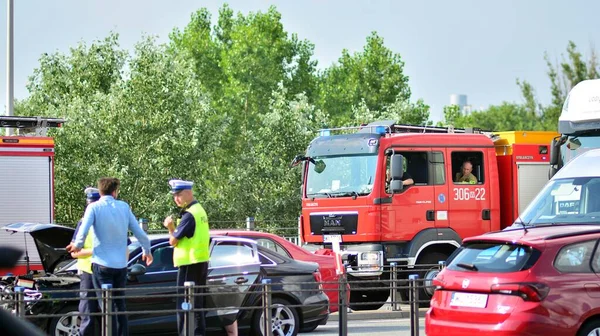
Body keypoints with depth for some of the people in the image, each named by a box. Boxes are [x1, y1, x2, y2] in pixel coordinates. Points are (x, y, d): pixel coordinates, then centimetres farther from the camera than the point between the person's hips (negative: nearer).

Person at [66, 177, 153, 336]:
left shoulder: (94, 208, -6)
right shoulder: (124, 207, 5)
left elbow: (83, 231, -17)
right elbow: (139, 232, 8)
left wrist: (77, 245, 4)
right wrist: (147, 250, 24)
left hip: (102, 264, -4)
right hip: (121, 264, 4)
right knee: (120, 303, 16)